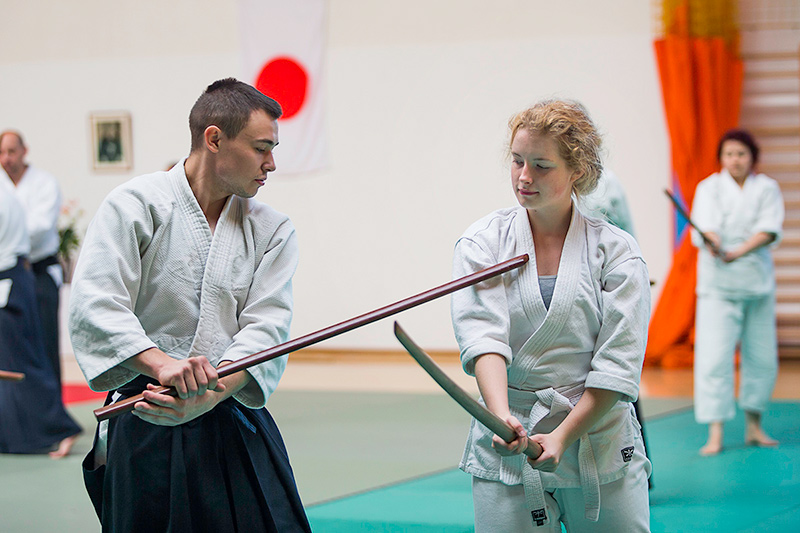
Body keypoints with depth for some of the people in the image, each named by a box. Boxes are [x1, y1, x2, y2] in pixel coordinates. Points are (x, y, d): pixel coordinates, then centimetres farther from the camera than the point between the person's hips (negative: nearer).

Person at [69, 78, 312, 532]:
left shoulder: (272, 230, 7)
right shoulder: (136, 205, -5)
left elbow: (267, 327, -5)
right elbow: (94, 307, -15)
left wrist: (211, 393, -23)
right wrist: (161, 363, -32)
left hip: (234, 421, 3)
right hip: (143, 430, -3)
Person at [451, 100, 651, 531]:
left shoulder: (616, 250, 1)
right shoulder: (481, 243, 3)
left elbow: (618, 364, -6)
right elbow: (482, 336, -13)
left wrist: (561, 437, -16)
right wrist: (501, 415, -30)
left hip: (600, 443, 0)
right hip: (508, 449, 0)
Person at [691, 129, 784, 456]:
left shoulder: (767, 188, 4)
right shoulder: (709, 188, 0)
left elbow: (769, 230, -9)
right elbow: (706, 224, -16)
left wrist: (738, 252, -25)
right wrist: (712, 242, -39)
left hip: (758, 280, 2)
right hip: (718, 283, -2)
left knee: (762, 357, 7)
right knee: (714, 357, -12)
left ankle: (753, 426, 24)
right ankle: (715, 434, -11)